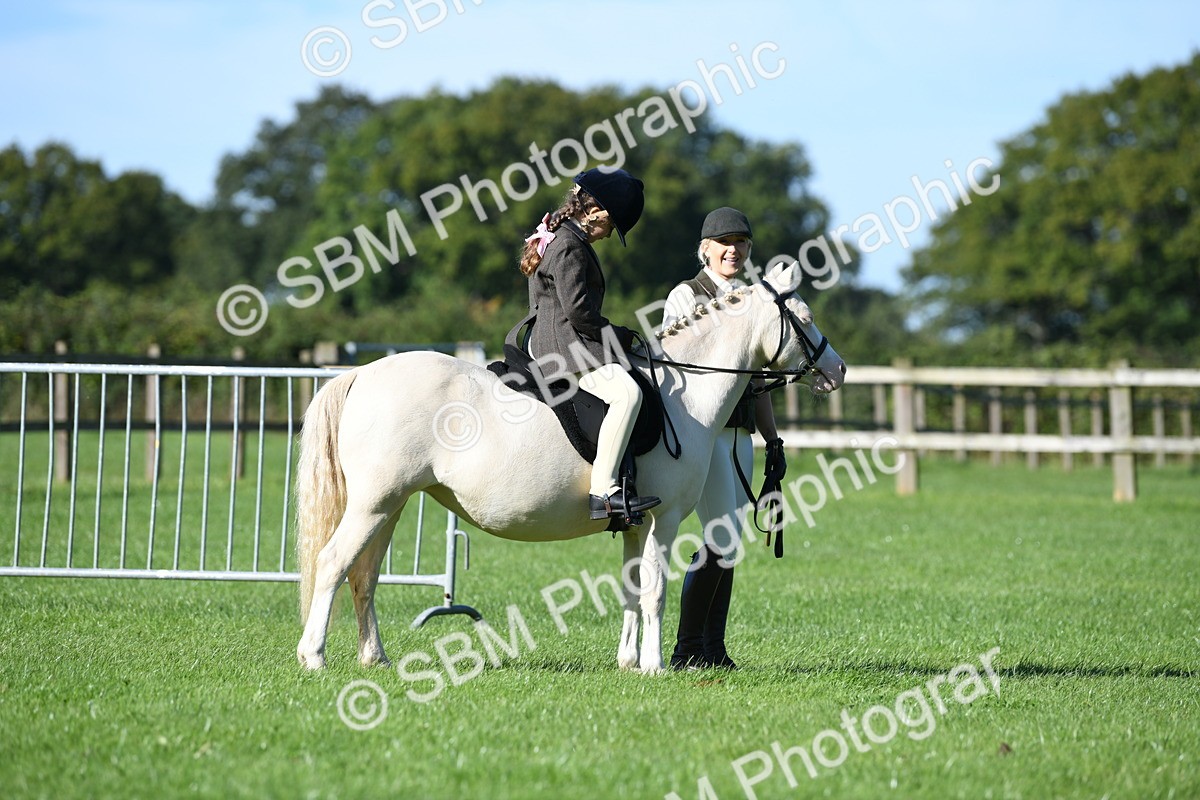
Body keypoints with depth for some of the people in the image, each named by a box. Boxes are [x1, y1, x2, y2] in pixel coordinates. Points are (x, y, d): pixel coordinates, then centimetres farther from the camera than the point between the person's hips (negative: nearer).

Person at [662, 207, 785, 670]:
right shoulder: (685, 296, -2)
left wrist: (773, 439, 16)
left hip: (740, 431, 7)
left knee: (729, 544, 5)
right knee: (721, 540, -13)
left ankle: (714, 649, 8)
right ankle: (687, 649, -8)